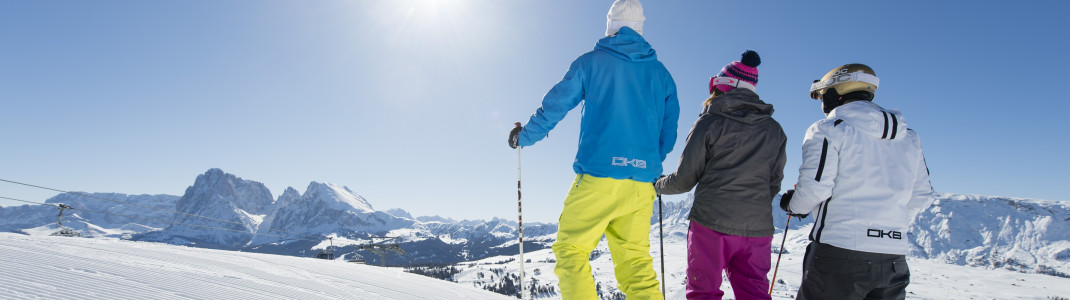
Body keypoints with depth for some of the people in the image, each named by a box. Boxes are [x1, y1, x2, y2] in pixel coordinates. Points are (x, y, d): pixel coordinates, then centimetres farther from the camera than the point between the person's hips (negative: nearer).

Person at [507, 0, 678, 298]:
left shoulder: (591, 62, 3)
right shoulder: (660, 72, 14)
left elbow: (554, 106, 6)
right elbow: (669, 131, 17)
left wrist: (524, 136, 22)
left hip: (597, 177, -4)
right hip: (642, 185, 4)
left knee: (570, 249, 6)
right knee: (635, 261, 10)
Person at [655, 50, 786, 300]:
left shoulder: (709, 122, -4)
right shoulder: (774, 130, 10)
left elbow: (684, 179, -2)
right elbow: (773, 184, 15)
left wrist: (660, 185, 18)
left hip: (711, 223, -4)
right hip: (759, 227, 5)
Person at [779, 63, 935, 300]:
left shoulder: (828, 130, -5)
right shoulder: (909, 138, 15)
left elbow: (814, 187, -15)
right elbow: (921, 197, 14)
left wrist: (792, 205, 5)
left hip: (839, 254, -6)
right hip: (894, 259, 6)